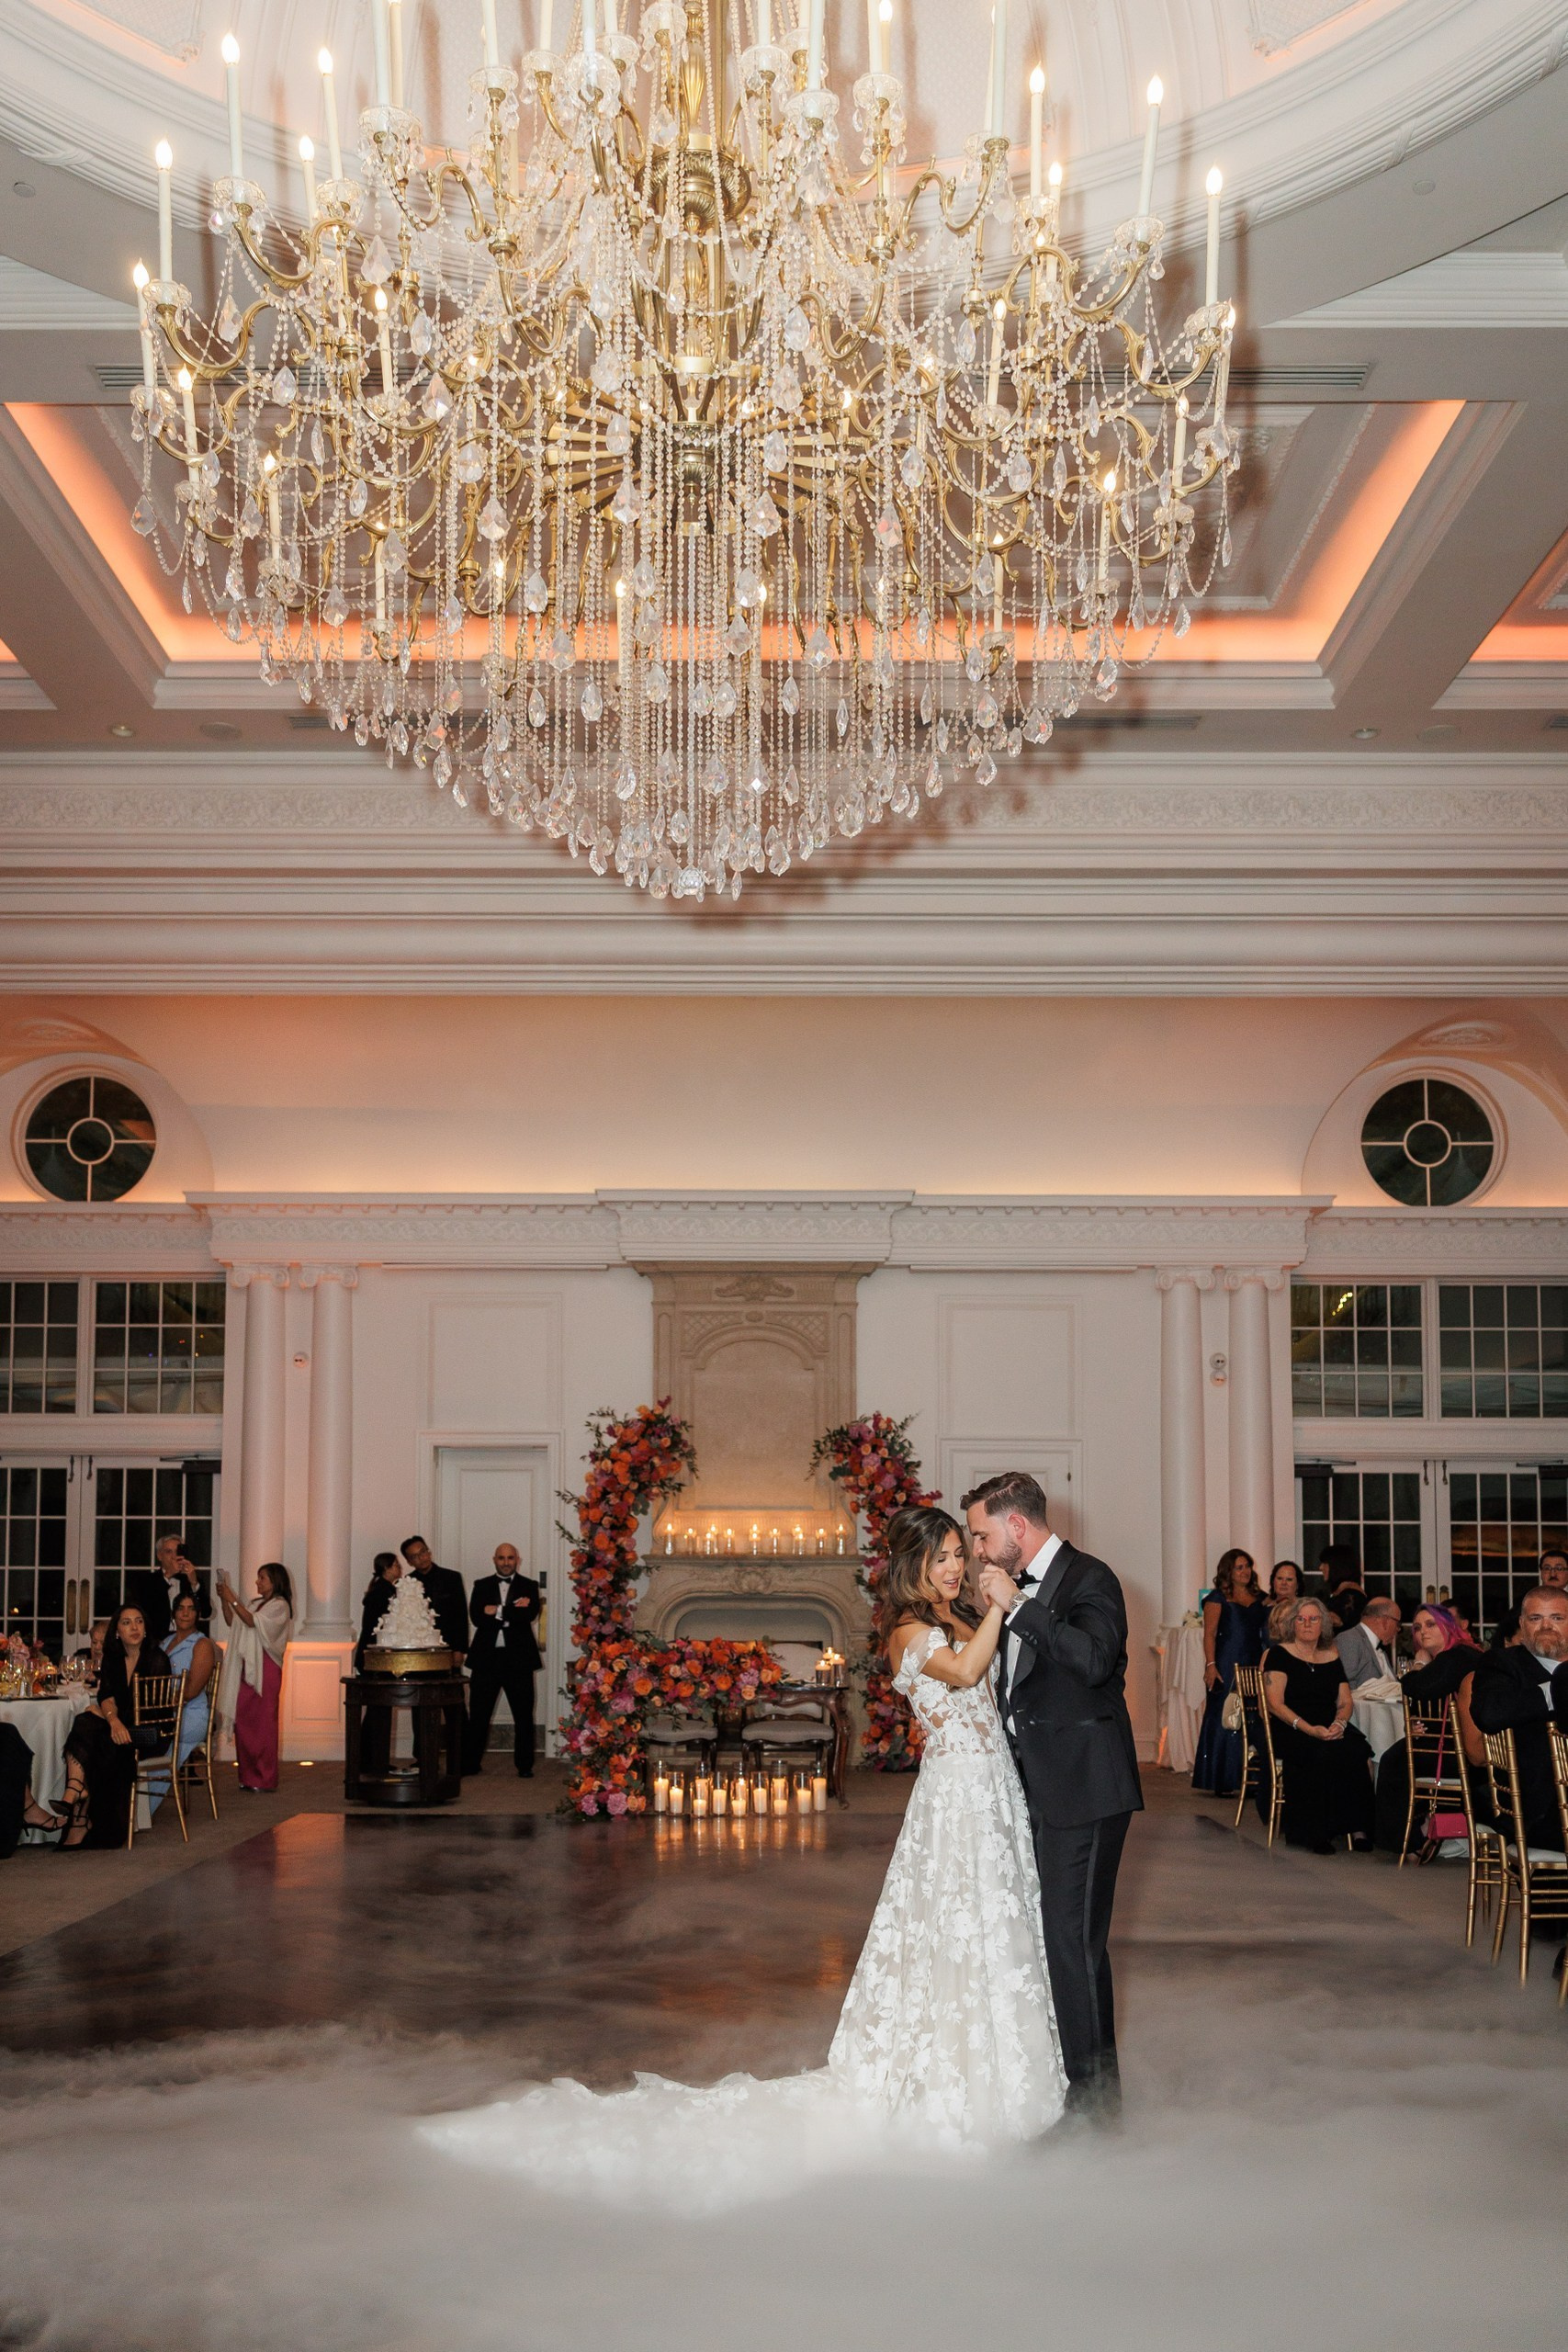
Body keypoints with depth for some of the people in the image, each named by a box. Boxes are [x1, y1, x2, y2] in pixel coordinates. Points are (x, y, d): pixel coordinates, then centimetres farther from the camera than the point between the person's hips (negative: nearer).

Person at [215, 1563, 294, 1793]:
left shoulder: (279, 1606, -5)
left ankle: (265, 1777, -2)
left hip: (265, 1669, -8)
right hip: (247, 1668, 8)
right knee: (242, 1721, 4)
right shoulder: (256, 1604, 19)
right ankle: (248, 1774, 10)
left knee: (263, 1722, -6)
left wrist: (233, 1600, -18)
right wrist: (224, 1599, 3)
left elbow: (252, 1621, -17)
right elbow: (231, 1622, 14)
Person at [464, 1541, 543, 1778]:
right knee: (478, 1714, 5)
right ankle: (470, 1763, 14)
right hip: (486, 1658, 1)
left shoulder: (528, 1586, 5)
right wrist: (513, 1611, -15)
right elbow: (476, 1616, -8)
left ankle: (524, 1765, 13)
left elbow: (531, 1614, -13)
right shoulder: (482, 1586, 9)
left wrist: (498, 1611, -15)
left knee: (523, 1715, 4)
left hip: (518, 1658, -1)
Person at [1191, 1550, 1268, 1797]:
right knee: (1223, 1720, -4)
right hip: (1226, 1667, -5)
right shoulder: (1218, 1598, 0)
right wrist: (1211, 1665, -15)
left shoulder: (1259, 1599, 16)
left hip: (1254, 1666, 6)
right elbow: (1210, 1634, -7)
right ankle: (1220, 1782, -1)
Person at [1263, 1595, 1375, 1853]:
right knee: (1323, 1754, -35)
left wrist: (1339, 1724, -10)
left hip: (1331, 1731, 4)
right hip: (1291, 1732, -4)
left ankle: (1358, 1829, -23)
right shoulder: (1280, 1654, 3)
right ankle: (1316, 1833, -26)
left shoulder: (1331, 1657, 19)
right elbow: (1275, 1704, -7)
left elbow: (1345, 1702, 14)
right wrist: (1309, 1729, -19)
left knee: (1355, 1751, -28)